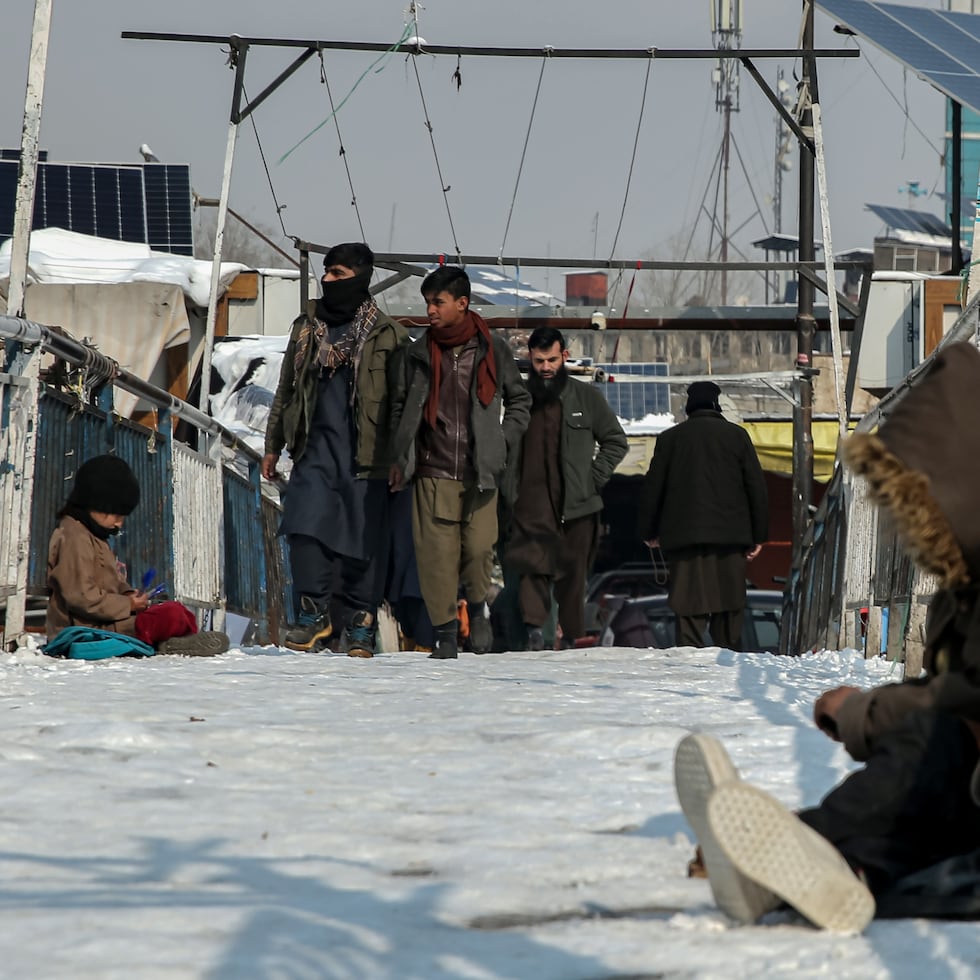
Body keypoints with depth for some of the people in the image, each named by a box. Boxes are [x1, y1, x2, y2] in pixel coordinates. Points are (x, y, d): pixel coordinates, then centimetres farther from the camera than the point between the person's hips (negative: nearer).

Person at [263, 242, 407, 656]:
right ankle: (313, 612, -3)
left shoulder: (387, 336, 3)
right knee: (304, 528, -14)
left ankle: (360, 622, 10)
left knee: (365, 539, -1)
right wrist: (273, 445, 21)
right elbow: (286, 390, 23)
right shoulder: (306, 329, 15)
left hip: (366, 456, -3)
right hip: (315, 449, 3)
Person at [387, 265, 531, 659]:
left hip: (479, 472, -1)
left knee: (480, 547, -8)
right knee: (437, 553, -5)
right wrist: (400, 457, 6)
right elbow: (400, 406, 14)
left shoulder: (492, 349, 3)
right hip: (433, 473, 1)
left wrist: (502, 442, 3)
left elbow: (519, 400, 15)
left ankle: (477, 606, 21)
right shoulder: (418, 354, 5)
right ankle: (444, 630, 6)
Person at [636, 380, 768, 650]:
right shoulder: (736, 435, 5)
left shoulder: (670, 438, 7)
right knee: (729, 605, 6)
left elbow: (652, 487, 9)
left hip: (683, 536, 0)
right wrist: (758, 535, 9)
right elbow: (756, 486, 4)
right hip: (730, 534, 0)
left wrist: (648, 531, 20)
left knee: (689, 609, -3)